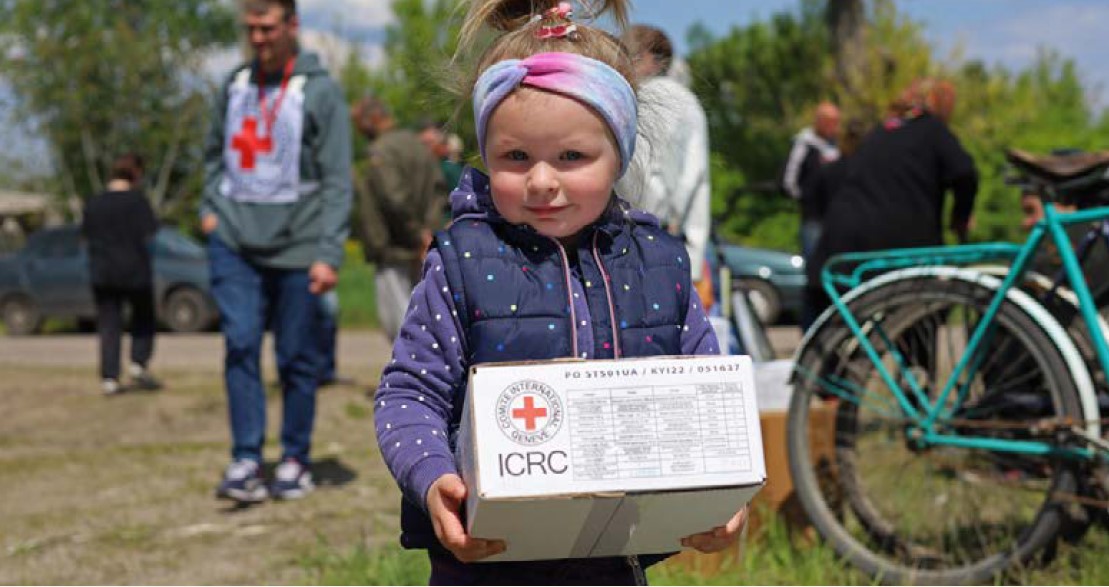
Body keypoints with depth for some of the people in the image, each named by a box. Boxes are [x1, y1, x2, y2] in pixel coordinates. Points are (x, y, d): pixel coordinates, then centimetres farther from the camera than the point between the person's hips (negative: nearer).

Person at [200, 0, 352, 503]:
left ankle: (296, 462, 18)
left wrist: (328, 254, -14)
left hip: (295, 248, -3)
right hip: (235, 241, 3)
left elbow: (337, 181, -8)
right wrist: (211, 207, 8)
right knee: (240, 345, -10)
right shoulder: (235, 85, 10)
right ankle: (246, 462, -8)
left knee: (296, 360, 4)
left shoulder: (320, 91, -5)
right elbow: (214, 153, 24)